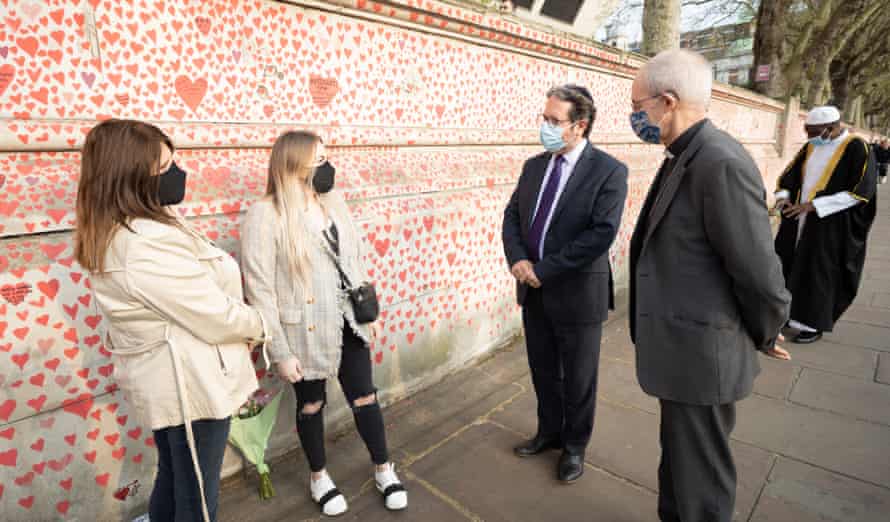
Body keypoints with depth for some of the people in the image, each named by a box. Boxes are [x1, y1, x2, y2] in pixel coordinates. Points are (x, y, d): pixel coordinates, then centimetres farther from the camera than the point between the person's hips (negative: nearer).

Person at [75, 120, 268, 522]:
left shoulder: (113, 234, 4)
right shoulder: (149, 243, -28)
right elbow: (215, 316, -24)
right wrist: (259, 326, -4)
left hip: (161, 379, 9)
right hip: (192, 383, -9)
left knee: (172, 483, 28)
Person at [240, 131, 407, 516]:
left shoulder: (334, 202, 2)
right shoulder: (265, 216, -16)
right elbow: (260, 290, -15)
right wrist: (280, 352, -15)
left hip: (348, 325, 5)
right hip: (306, 333, -4)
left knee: (364, 398, 15)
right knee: (311, 405, 17)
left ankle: (384, 470, 37)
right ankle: (319, 477, 42)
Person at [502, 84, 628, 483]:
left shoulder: (608, 171, -12)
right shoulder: (533, 166, 7)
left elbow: (601, 234, -20)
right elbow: (512, 216, 6)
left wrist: (543, 269, -20)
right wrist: (518, 259, -12)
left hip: (577, 292, -5)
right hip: (533, 289, 5)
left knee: (578, 377, 13)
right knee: (543, 370, 20)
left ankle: (574, 445, 37)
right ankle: (549, 432, 44)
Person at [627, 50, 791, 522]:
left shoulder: (722, 163, -23)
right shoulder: (684, 159, 8)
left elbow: (759, 271, -19)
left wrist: (764, 337, -2)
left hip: (700, 355, -9)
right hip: (680, 349, 9)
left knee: (699, 482, 12)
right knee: (677, 459, 27)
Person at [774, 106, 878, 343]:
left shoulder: (856, 148, -11)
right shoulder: (810, 148, 7)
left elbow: (862, 190, -17)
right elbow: (789, 176, 9)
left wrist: (813, 205, -24)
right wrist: (782, 197, -14)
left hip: (830, 225, -6)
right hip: (799, 221, 6)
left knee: (819, 272, 0)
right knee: (789, 265, 7)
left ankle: (814, 324, 11)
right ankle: (790, 312, 21)